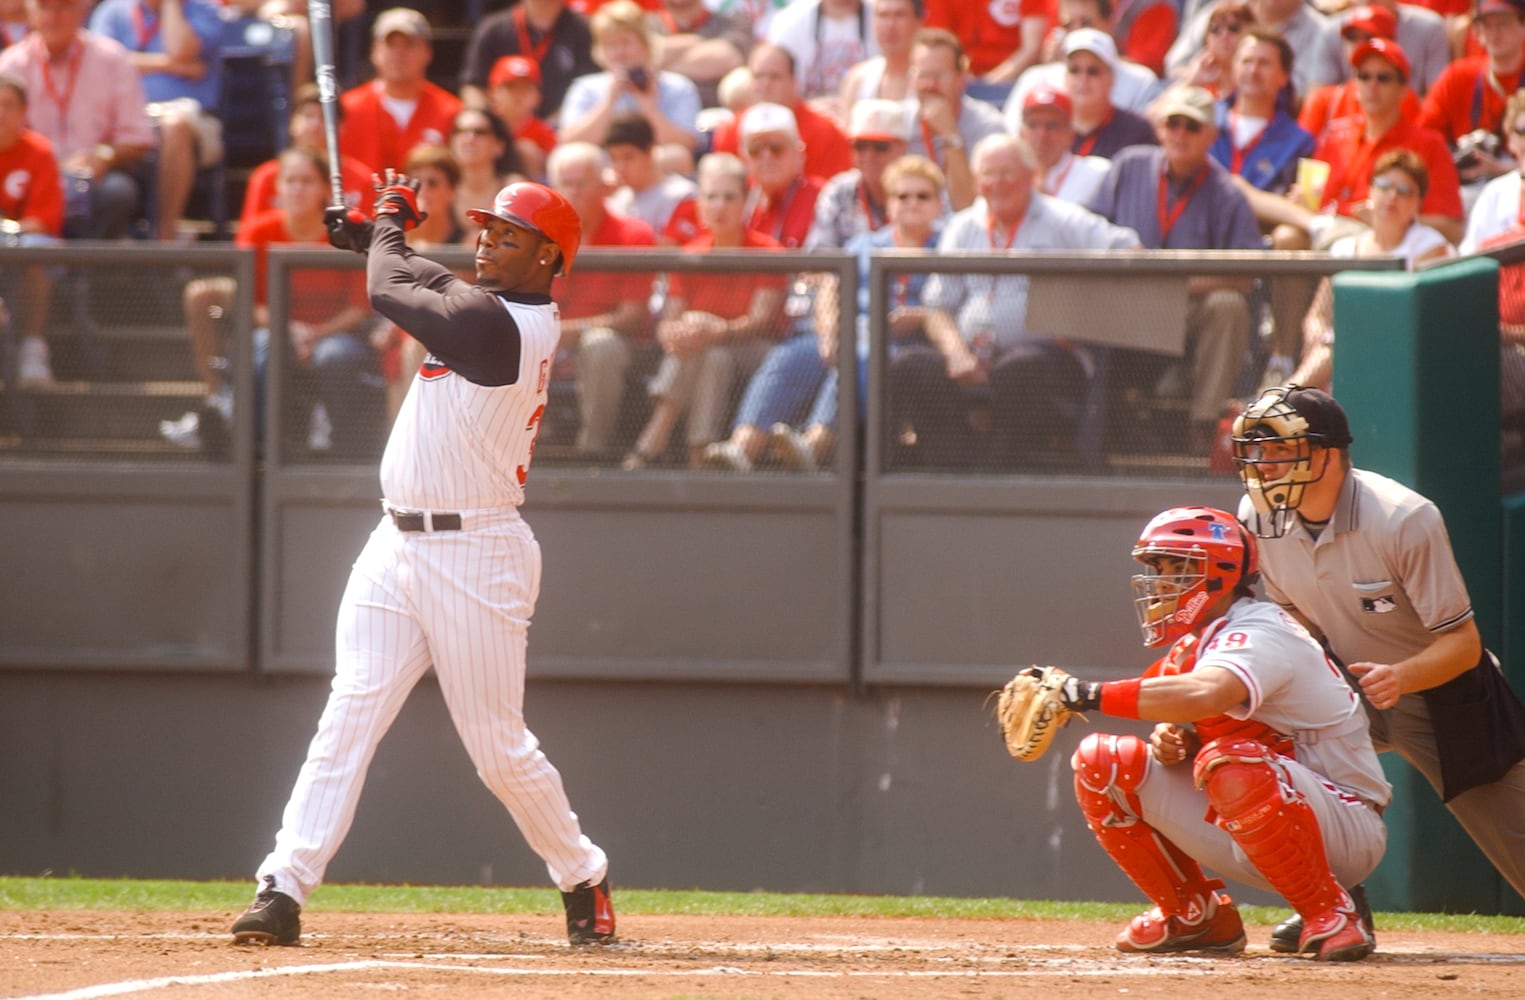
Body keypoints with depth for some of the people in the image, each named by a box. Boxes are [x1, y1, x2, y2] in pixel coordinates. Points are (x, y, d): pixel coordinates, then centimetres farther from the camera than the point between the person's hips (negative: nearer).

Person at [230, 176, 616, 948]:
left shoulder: (501, 326, -17)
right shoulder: (495, 306, 10)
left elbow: (391, 293, -10)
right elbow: (439, 284, 32)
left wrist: (392, 221, 8)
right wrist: (376, 239, 21)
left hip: (474, 557, -9)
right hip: (398, 544, 9)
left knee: (500, 749, 1)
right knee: (347, 717, -4)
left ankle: (583, 877, 23)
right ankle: (283, 890, -12)